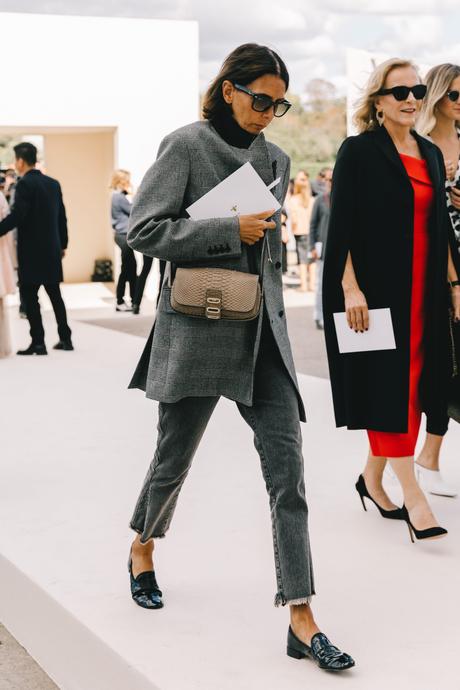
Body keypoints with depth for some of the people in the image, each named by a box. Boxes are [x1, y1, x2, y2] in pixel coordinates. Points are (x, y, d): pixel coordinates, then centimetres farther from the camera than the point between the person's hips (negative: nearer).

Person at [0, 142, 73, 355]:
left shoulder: (25, 184, -12)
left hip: (31, 250, -7)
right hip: (52, 249, 7)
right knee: (55, 293, 14)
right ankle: (65, 338, 17)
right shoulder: (53, 183, 10)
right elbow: (62, 216, 14)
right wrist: (63, 244, 22)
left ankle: (38, 342, -4)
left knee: (30, 295, -2)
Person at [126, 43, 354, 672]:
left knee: (287, 470, -5)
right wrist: (231, 231, -17)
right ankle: (143, 548, 43)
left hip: (262, 336, 5)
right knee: (174, 459, 12)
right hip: (199, 330, -4)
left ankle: (301, 619, -4)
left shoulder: (274, 159, 12)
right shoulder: (186, 147, -6)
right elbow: (144, 230, -13)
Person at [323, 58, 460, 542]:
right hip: (375, 288, -6)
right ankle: (411, 494, -4)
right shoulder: (358, 151, -5)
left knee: (411, 383, 8)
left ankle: (373, 477, 23)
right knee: (386, 381, -6)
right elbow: (340, 226, -10)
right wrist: (350, 288, -17)